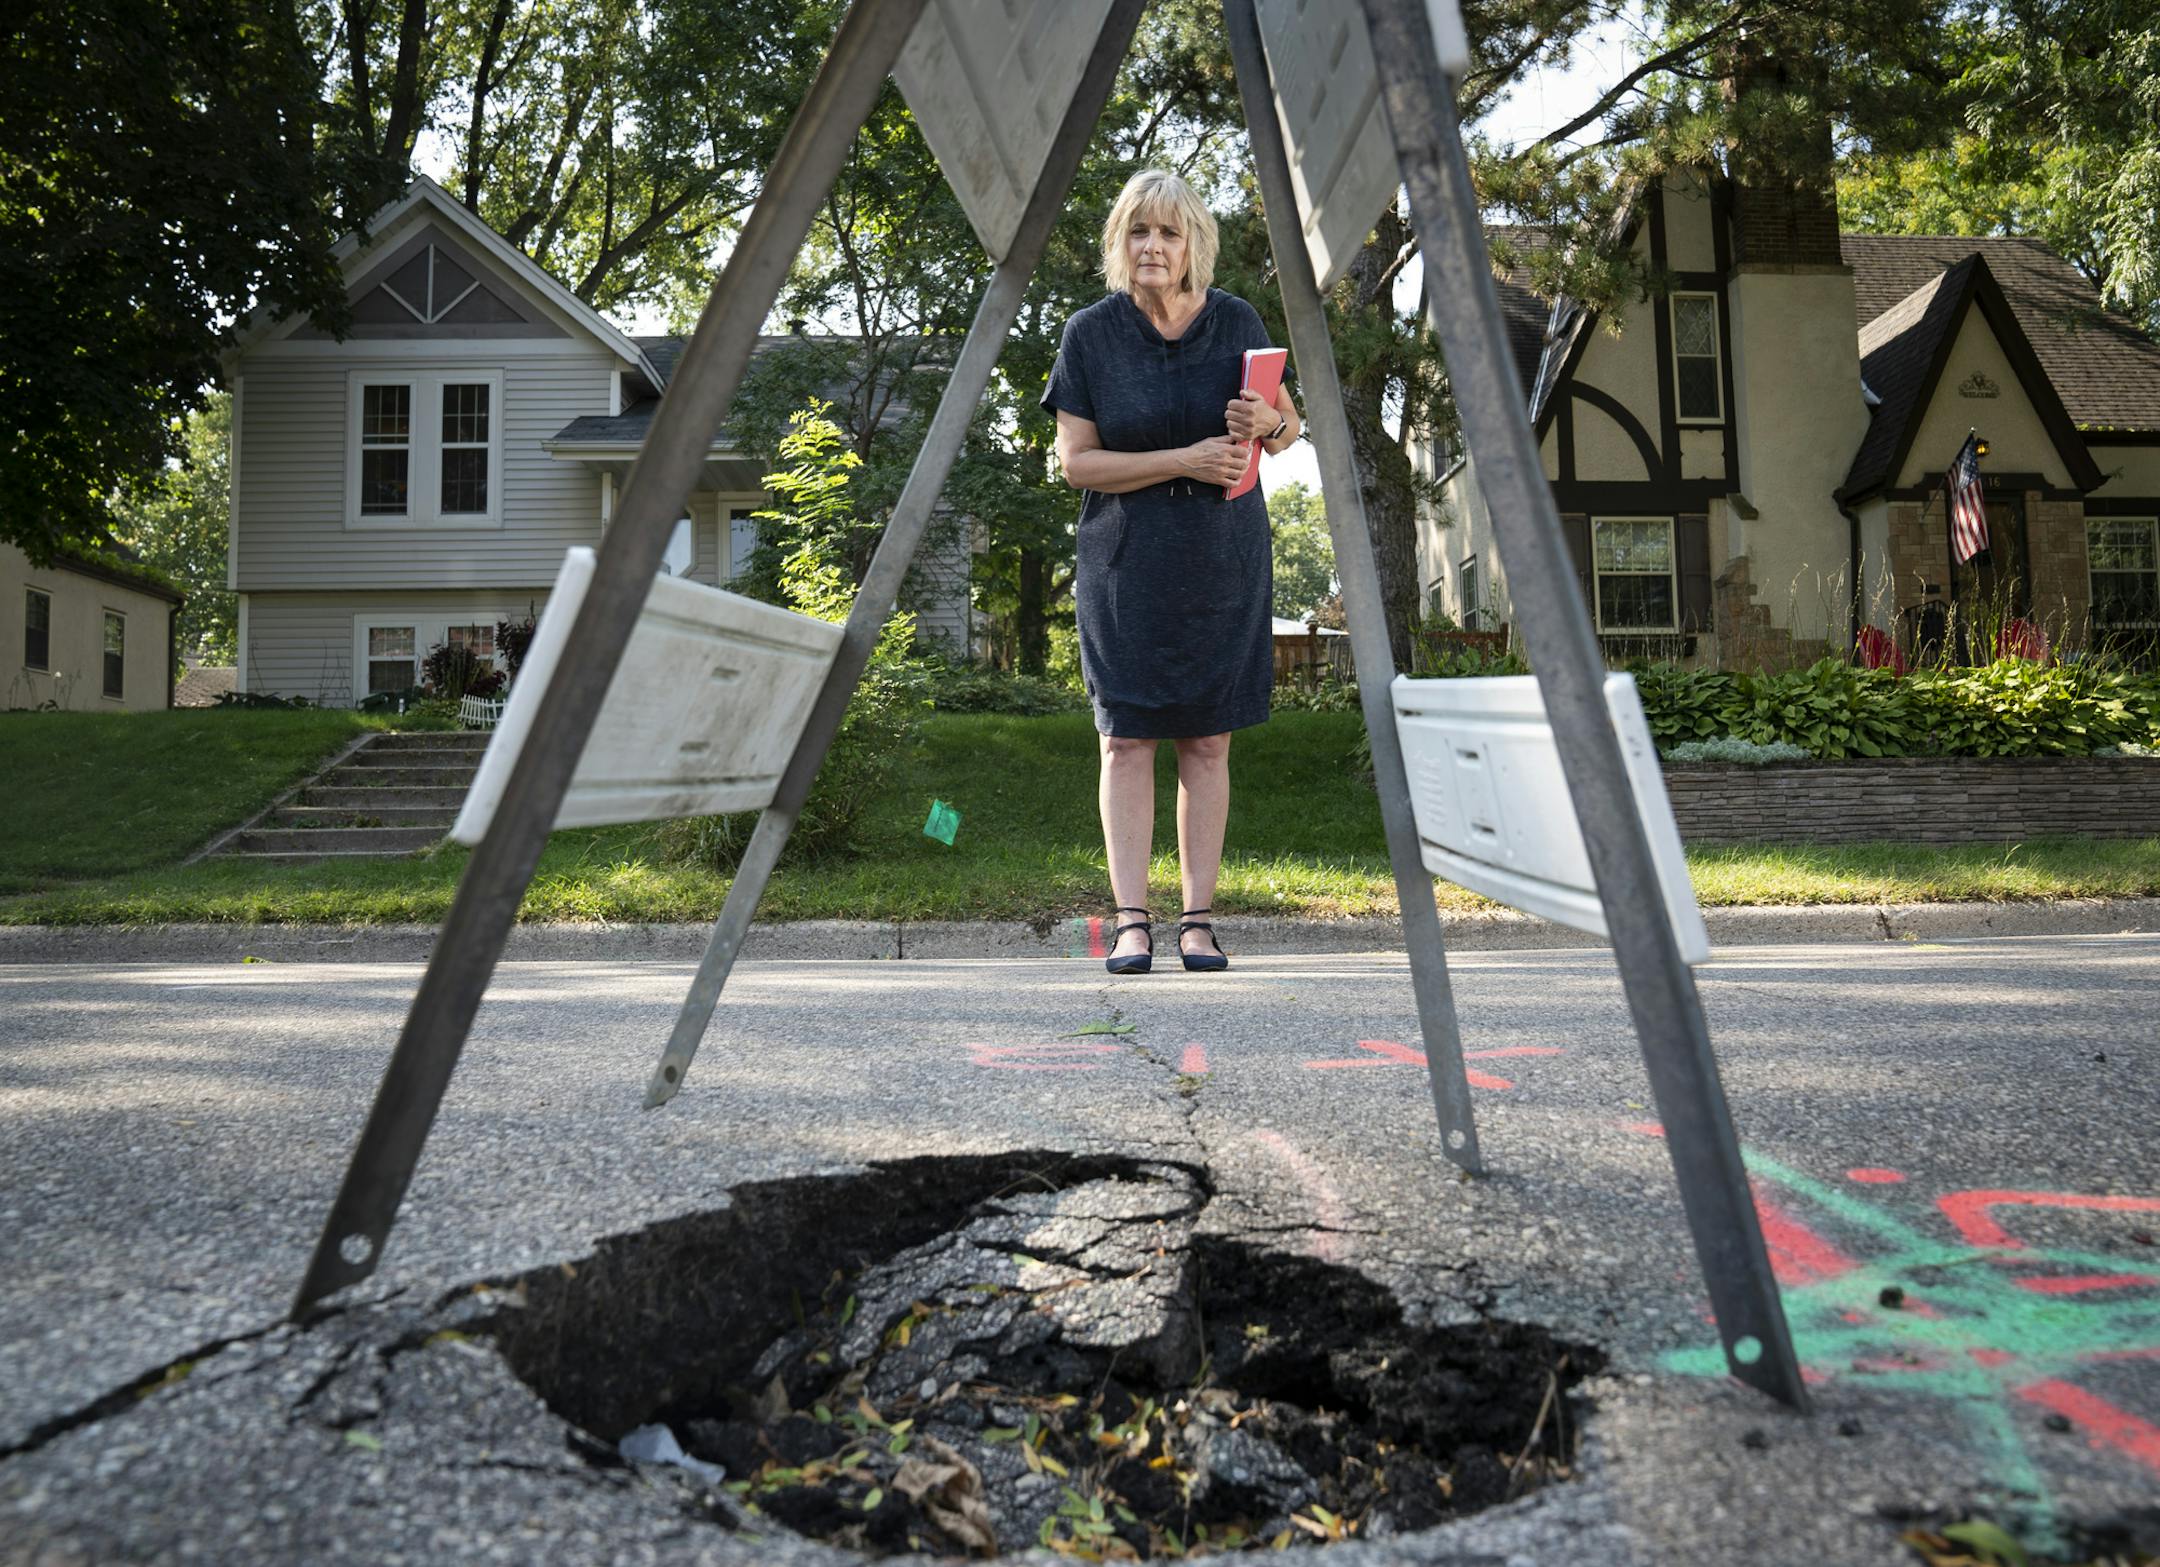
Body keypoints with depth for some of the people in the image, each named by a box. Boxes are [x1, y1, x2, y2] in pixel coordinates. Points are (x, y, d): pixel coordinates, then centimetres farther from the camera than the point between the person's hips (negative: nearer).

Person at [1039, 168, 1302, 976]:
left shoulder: (1235, 320, 2)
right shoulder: (1092, 332, -3)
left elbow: (1289, 429, 12)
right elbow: (1077, 460, -6)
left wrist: (1267, 421, -13)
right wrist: (1185, 461, -16)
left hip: (1223, 555, 1)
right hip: (1127, 557, -1)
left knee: (1207, 741, 3)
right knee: (1127, 737, -3)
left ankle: (1199, 918, 9)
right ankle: (1132, 920, 2)